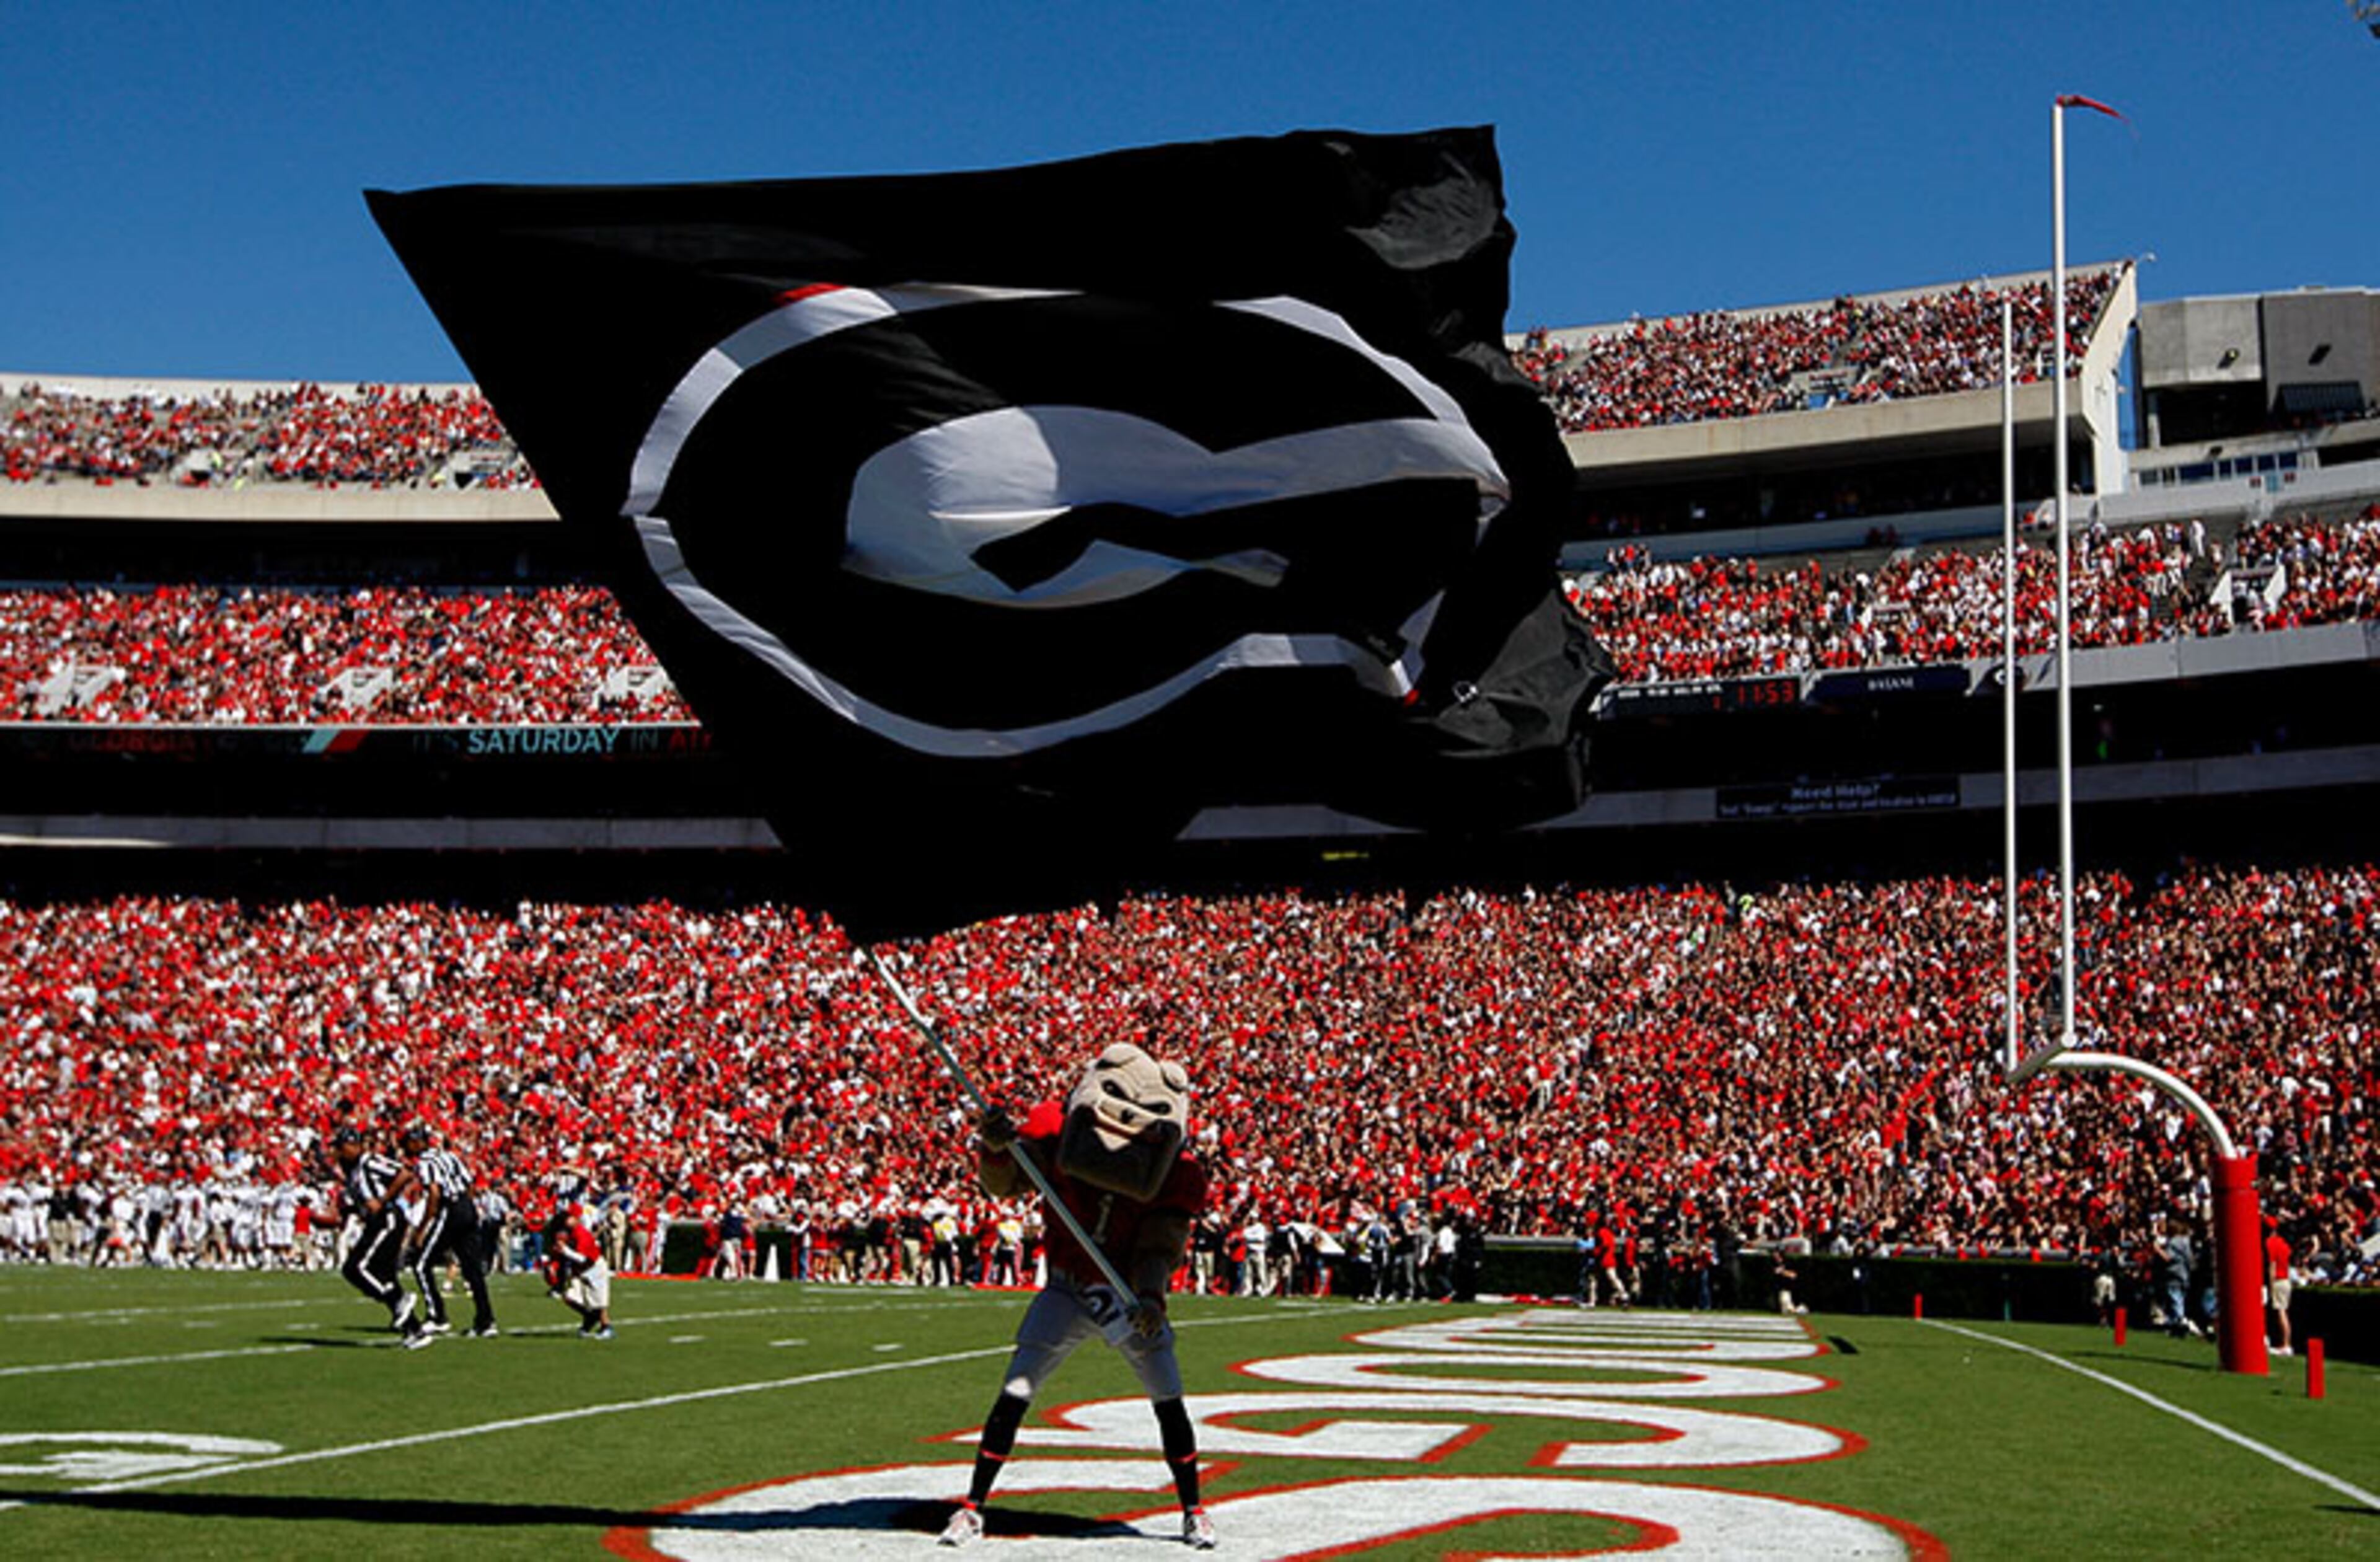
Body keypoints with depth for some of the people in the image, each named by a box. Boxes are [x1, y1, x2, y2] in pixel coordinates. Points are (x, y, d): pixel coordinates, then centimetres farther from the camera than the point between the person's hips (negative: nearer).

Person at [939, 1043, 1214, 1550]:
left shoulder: (1176, 1172, -19)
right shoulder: (1059, 1132, -18)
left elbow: (1159, 1248, -18)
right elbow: (1003, 1185, -14)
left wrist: (1150, 1297, -37)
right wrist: (996, 1146, -35)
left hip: (1133, 1294, 0)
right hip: (1068, 1291, 0)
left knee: (1169, 1404, -2)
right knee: (1013, 1397, -6)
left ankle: (1193, 1511, 18)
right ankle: (973, 1508, 7)